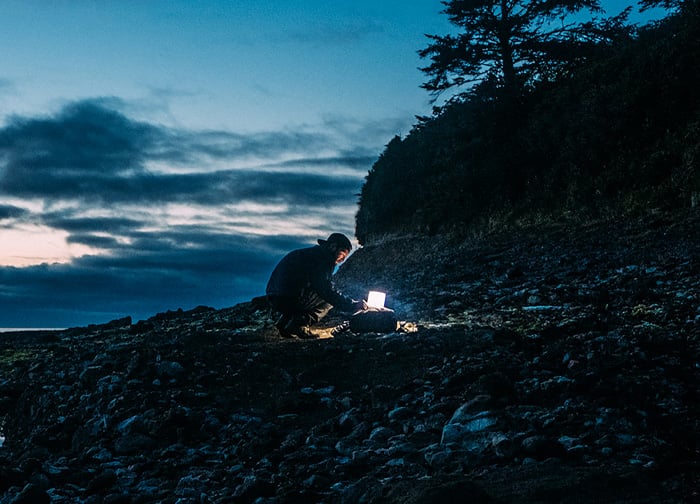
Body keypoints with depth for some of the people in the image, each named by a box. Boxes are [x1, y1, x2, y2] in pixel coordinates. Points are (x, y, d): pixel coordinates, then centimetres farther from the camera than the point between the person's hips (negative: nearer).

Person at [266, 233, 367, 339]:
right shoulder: (318, 257, -9)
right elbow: (328, 292, -15)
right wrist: (354, 305, -9)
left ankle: (284, 322, 15)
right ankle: (301, 324, -10)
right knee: (329, 300, 0)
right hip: (288, 299, -10)